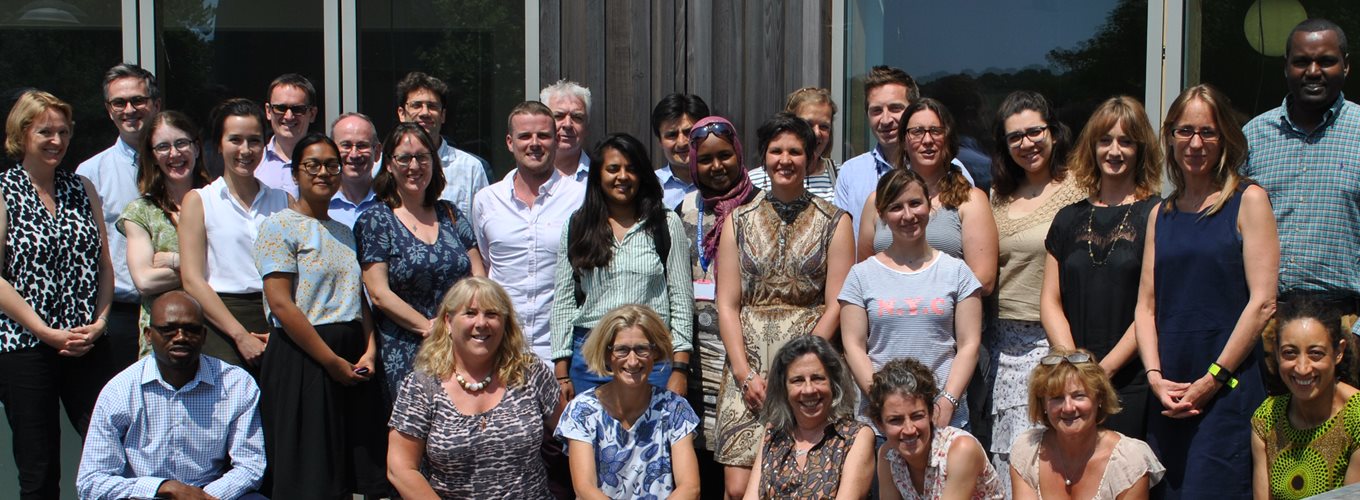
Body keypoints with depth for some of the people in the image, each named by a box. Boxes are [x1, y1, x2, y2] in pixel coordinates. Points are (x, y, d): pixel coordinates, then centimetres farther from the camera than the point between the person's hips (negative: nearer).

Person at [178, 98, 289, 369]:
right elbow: (192, 280, -2)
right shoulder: (199, 201, 7)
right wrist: (241, 335, -10)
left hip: (276, 323, 2)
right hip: (221, 324, -2)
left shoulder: (283, 200, 14)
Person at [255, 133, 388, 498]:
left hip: (353, 361, 6)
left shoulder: (345, 232, 18)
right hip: (302, 359, -6)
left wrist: (369, 352, -2)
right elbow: (281, 305, -12)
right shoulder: (280, 227, -3)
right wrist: (334, 362, -13)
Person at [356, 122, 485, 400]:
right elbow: (379, 294, -6)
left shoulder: (450, 213, 14)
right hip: (406, 352, -3)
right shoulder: (375, 221, 2)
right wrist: (429, 327, -13)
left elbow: (479, 277, 13)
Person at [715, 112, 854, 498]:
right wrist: (745, 373, -6)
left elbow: (836, 305, -1)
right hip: (748, 367, 1)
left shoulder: (834, 222, 6)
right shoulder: (739, 220, 12)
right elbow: (727, 304, 6)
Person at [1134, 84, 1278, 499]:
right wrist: (1155, 377, -4)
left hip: (1231, 391, -5)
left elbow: (1262, 302, -8)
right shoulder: (1161, 214, 14)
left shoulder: (1247, 200, -1)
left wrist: (1212, 380, -10)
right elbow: (1146, 306, 11)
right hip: (1169, 396, 5)